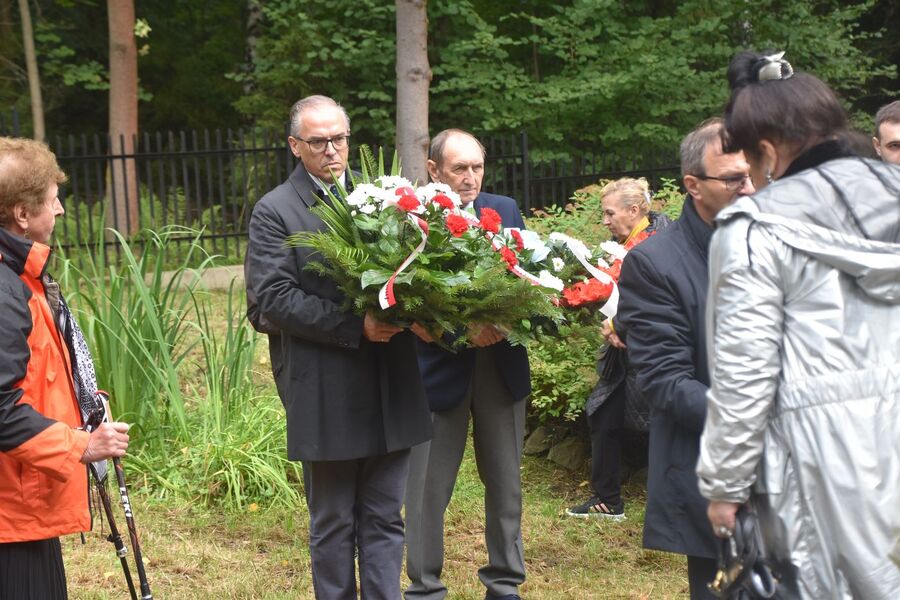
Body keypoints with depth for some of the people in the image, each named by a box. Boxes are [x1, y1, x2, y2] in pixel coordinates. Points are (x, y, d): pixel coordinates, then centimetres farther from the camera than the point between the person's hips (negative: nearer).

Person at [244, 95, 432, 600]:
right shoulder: (275, 212, -3)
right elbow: (272, 300, -12)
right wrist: (356, 327, -19)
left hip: (390, 390, 4)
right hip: (326, 397, -4)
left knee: (385, 520, 8)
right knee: (333, 524, 8)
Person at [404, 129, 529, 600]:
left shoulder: (505, 210, 5)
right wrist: (463, 327, -26)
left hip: (502, 366, 4)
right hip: (439, 366, -4)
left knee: (505, 482, 13)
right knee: (428, 487, 3)